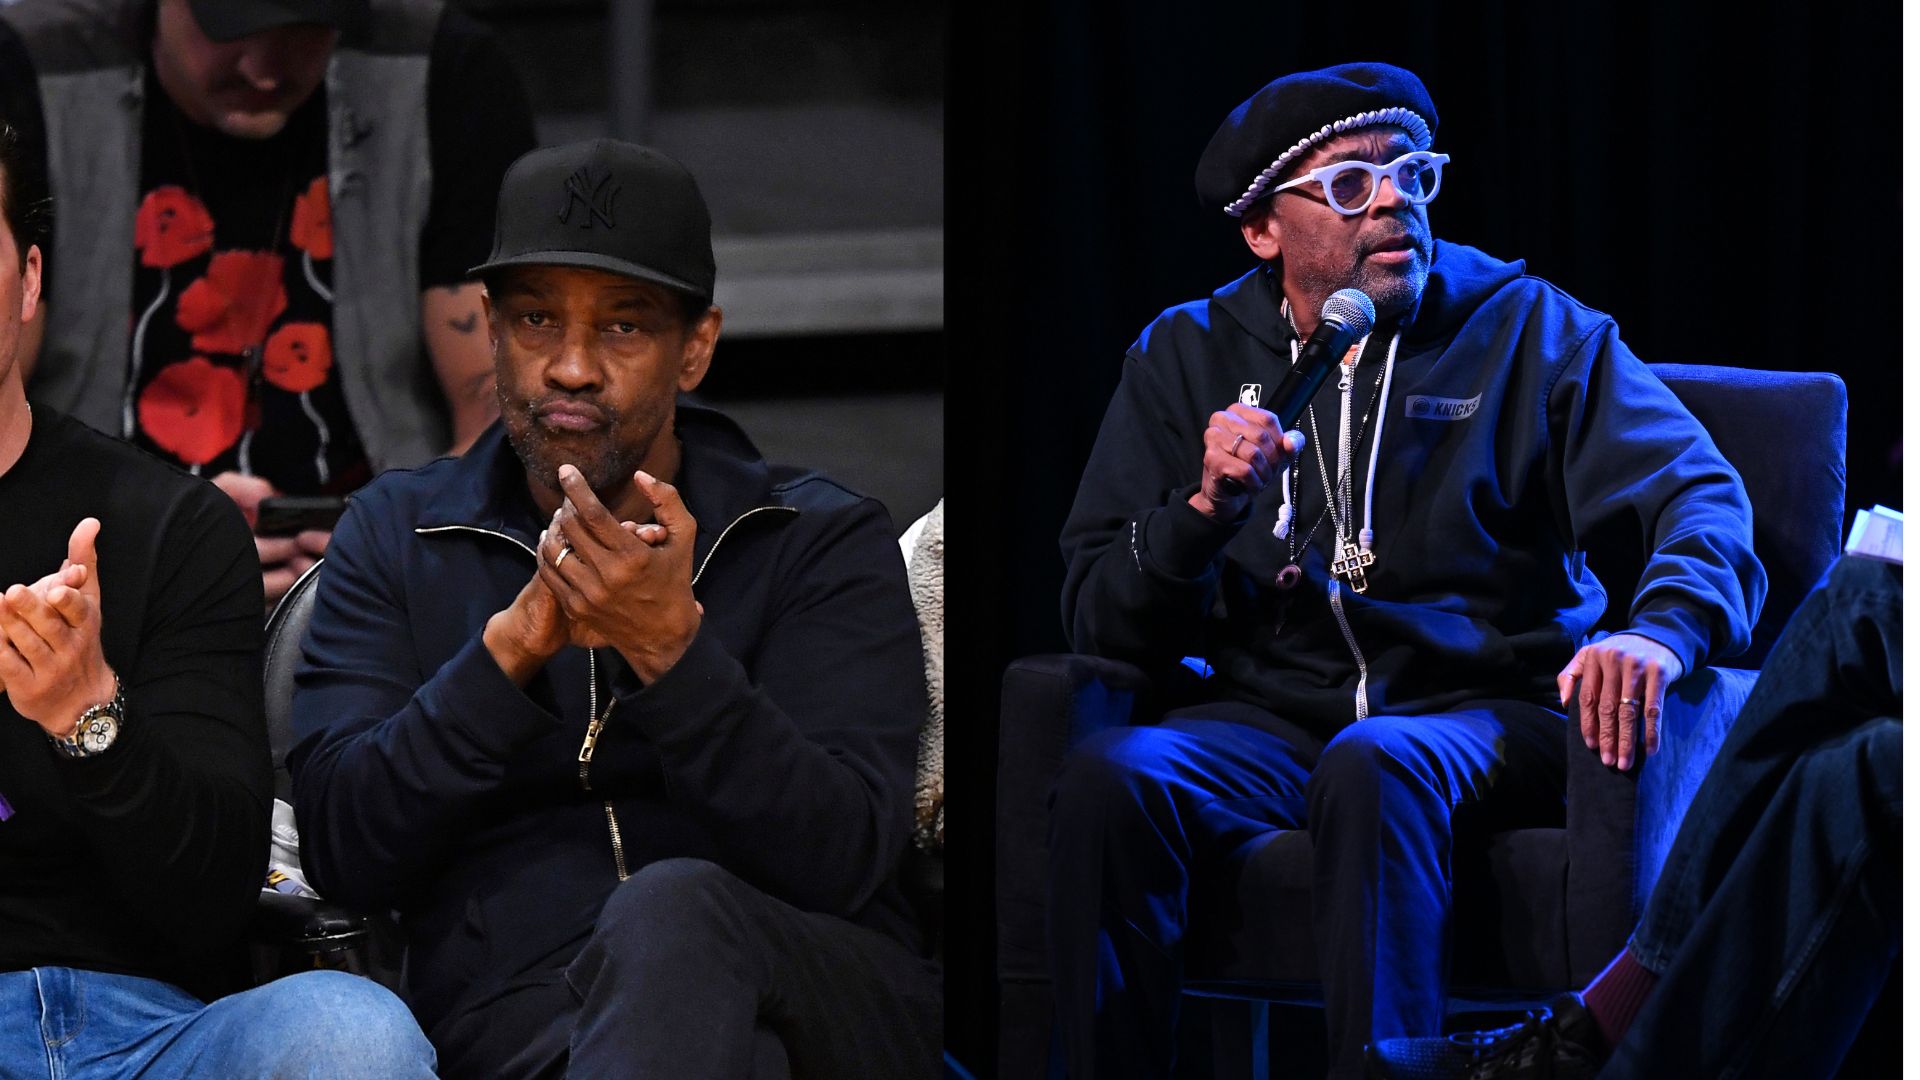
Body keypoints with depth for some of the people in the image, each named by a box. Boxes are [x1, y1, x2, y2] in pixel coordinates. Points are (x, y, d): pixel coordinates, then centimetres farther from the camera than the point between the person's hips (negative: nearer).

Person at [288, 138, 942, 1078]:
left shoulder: (824, 541, 10)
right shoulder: (396, 536, 16)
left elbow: (842, 858, -5)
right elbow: (341, 849, 1)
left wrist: (671, 649, -19)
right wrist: (515, 642, -13)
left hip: (823, 997, 2)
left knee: (674, 907, -36)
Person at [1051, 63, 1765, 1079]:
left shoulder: (1525, 327, 8)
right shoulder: (1186, 357, 13)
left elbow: (1701, 494, -4)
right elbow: (1098, 616, 9)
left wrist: (1662, 628, -27)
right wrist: (1206, 508, -11)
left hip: (1487, 714, -2)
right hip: (1271, 718, 2)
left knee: (1374, 765, -37)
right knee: (1108, 777, -29)